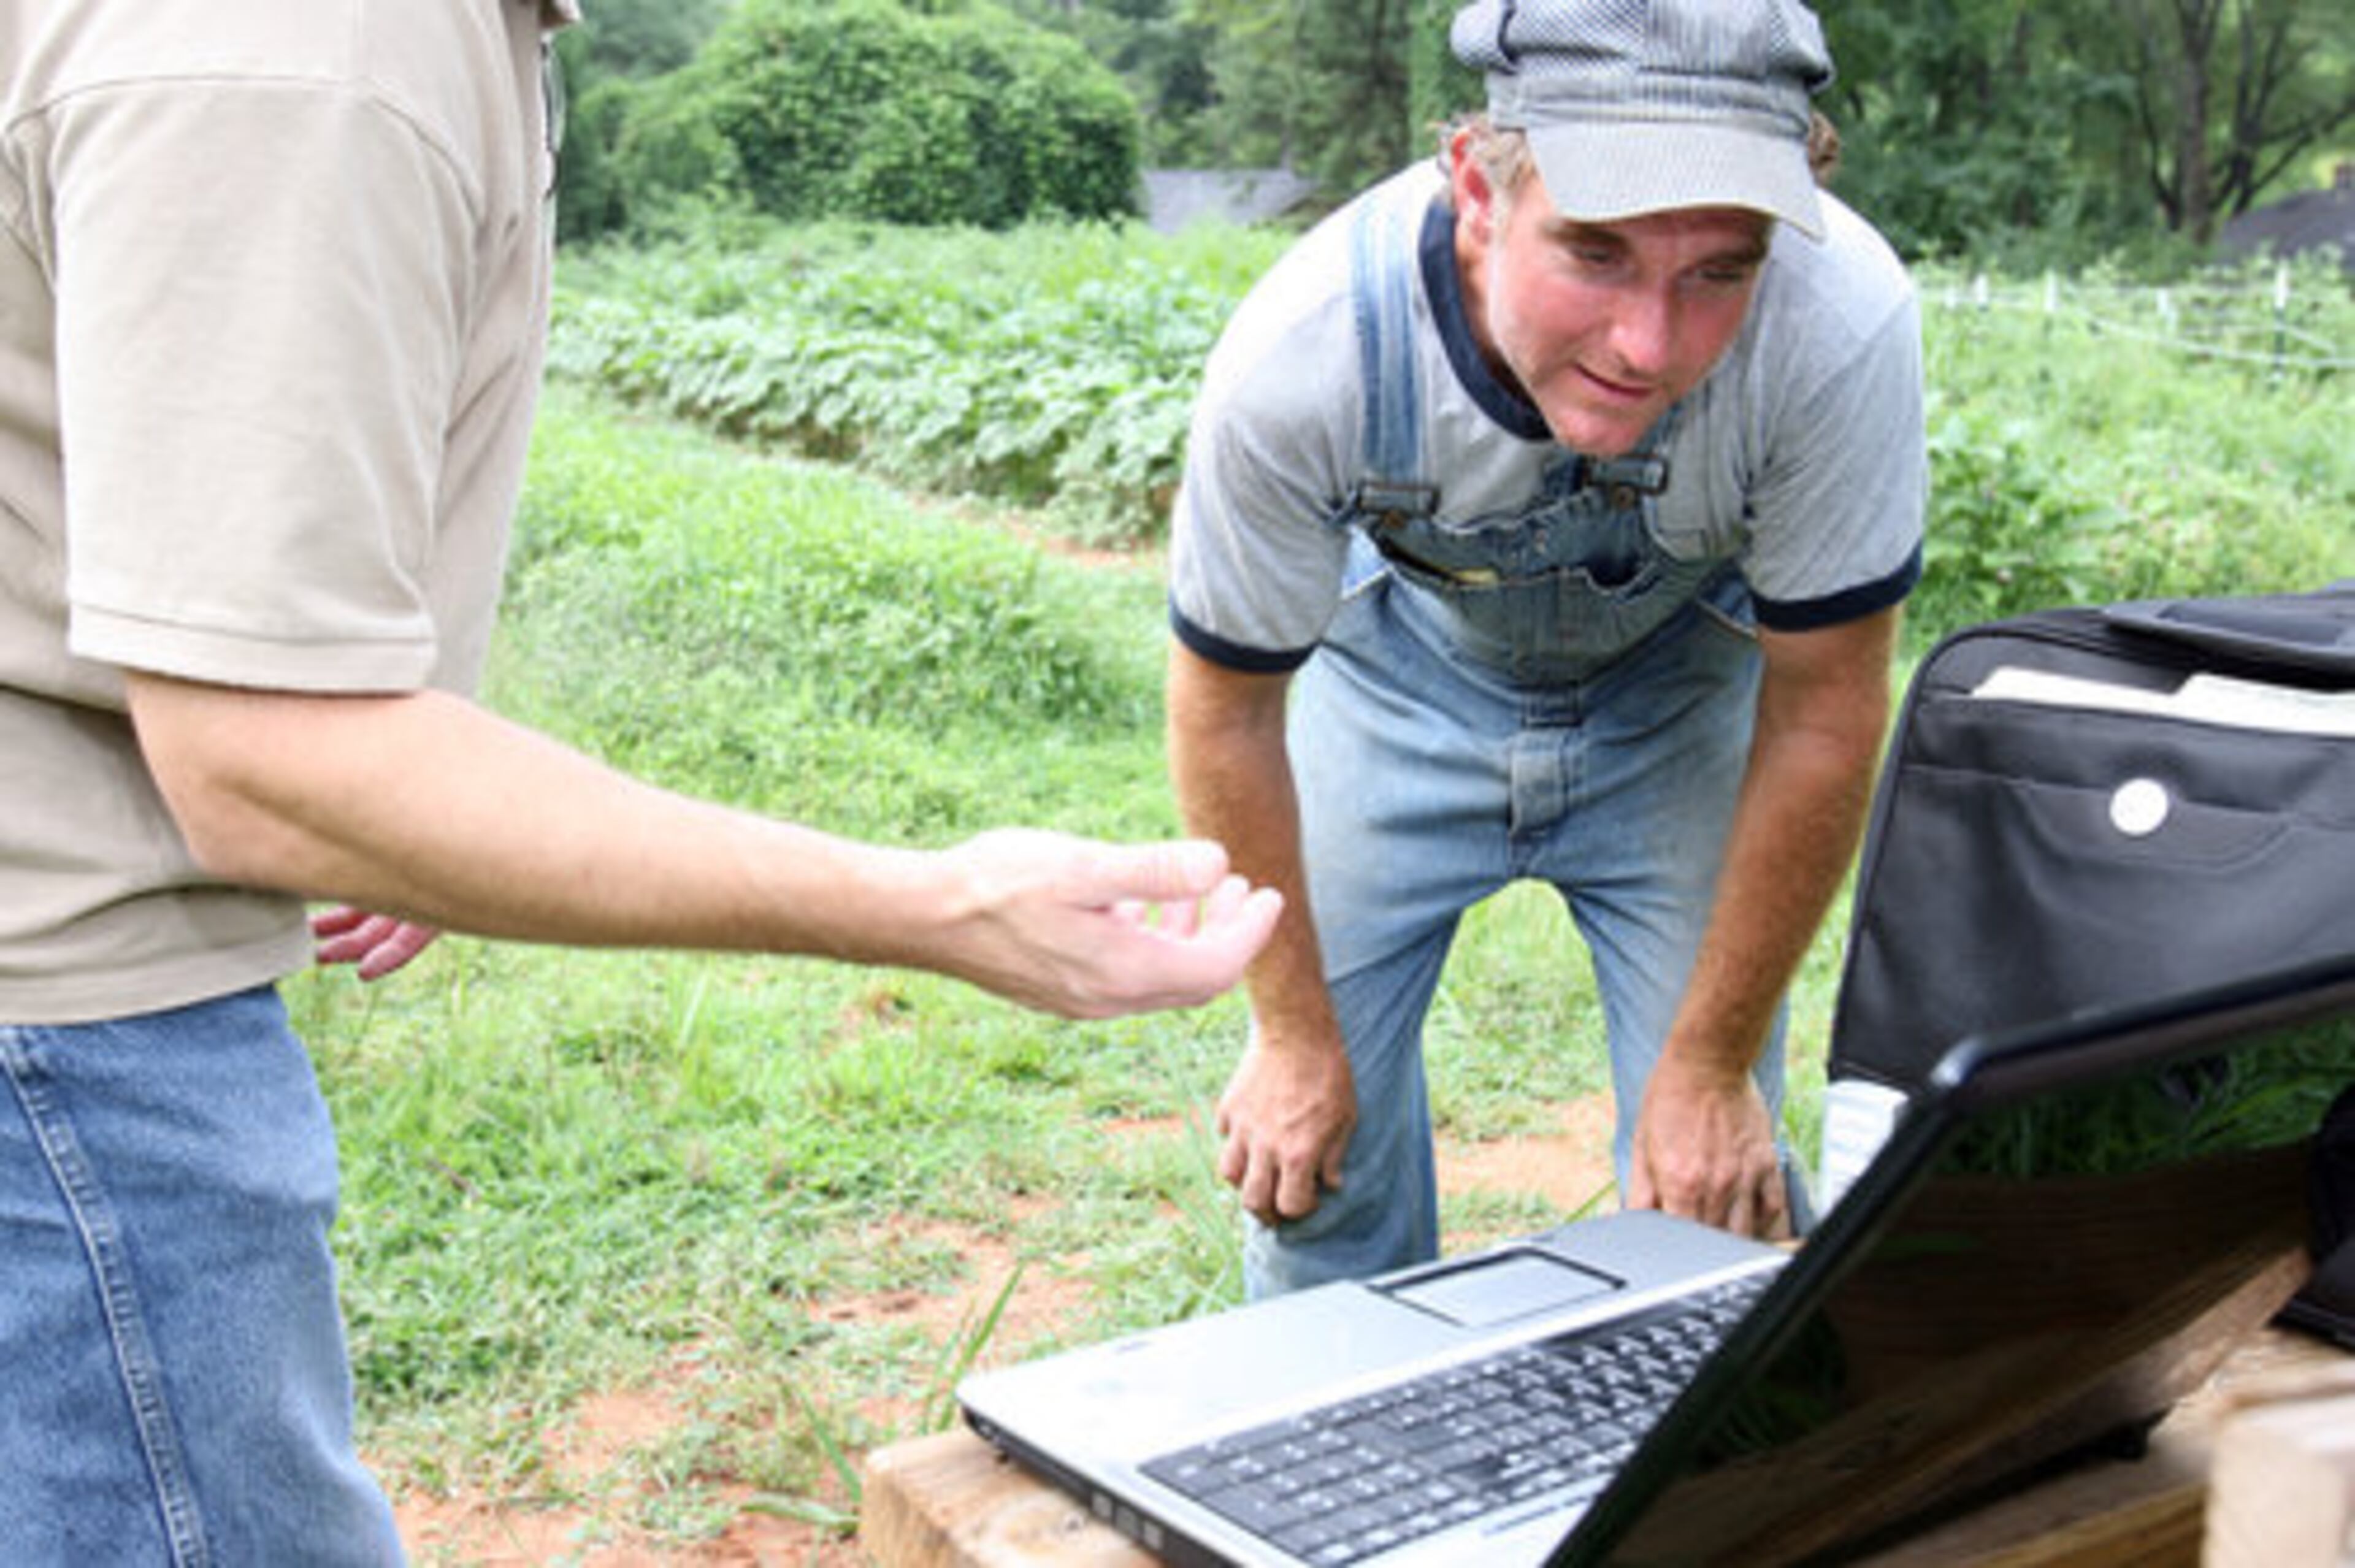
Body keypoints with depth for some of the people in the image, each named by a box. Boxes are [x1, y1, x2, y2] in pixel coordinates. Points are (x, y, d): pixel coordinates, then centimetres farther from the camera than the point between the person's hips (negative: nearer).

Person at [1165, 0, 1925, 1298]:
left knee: (1714, 1179, -7)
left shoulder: (1842, 324, -37)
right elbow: (1227, 707, -17)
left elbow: (1822, 715, -21)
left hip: (1684, 679, 0)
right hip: (1403, 665, 1)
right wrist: (1293, 1028, -8)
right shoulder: (1302, 352, -35)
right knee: (1307, 1133, 1)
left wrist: (1712, 1062, -13)